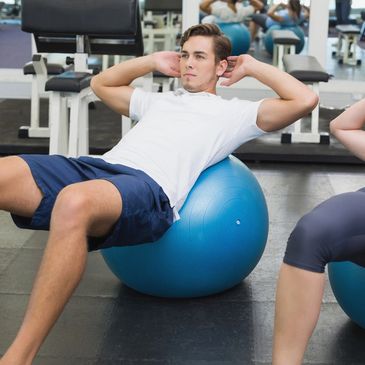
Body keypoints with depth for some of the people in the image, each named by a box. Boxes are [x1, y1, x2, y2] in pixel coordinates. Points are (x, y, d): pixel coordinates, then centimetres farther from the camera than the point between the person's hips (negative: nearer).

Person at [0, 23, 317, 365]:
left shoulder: (232, 112, 22)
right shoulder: (158, 100, 38)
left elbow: (305, 100, 13)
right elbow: (101, 83, 52)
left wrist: (253, 67, 24)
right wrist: (153, 61, 44)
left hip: (149, 187, -6)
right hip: (96, 167, 6)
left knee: (75, 203, -44)